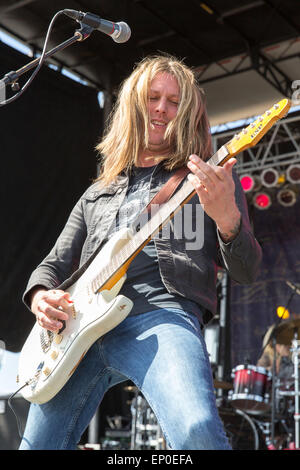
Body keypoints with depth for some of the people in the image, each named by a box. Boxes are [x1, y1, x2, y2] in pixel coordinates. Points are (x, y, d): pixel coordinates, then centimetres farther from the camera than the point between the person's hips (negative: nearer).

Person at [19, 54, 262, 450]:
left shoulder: (211, 178, 15)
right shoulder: (98, 194, 27)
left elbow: (246, 272, 6)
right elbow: (54, 263, 25)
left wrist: (227, 217, -15)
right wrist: (40, 296, 1)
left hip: (161, 316, -4)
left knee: (198, 432, -33)